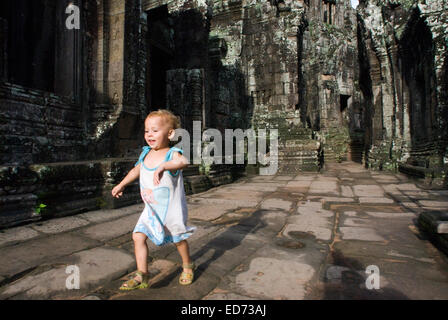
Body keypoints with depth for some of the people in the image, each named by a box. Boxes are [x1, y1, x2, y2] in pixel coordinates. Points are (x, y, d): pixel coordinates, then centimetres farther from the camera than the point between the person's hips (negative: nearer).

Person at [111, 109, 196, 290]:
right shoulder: (146, 153, 0)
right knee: (138, 236, -2)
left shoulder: (172, 154, -21)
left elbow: (184, 161, -46)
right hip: (150, 210, 5)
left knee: (178, 239, 12)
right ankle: (142, 276, 13)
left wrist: (163, 167, -59)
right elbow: (136, 170, 19)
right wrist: (122, 185, 27)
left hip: (172, 209, -5)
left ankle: (188, 266, 39)